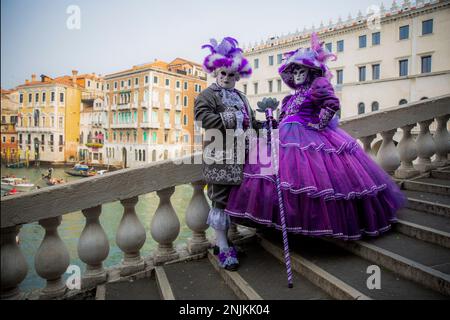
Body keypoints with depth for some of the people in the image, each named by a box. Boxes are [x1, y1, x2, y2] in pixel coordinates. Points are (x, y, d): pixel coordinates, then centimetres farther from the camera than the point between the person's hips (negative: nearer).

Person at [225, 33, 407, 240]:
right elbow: (283, 117, 28)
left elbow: (332, 104, -20)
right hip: (289, 139, 9)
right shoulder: (294, 95, 21)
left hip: (310, 138, -9)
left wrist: (319, 124, -16)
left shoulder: (318, 85, -4)